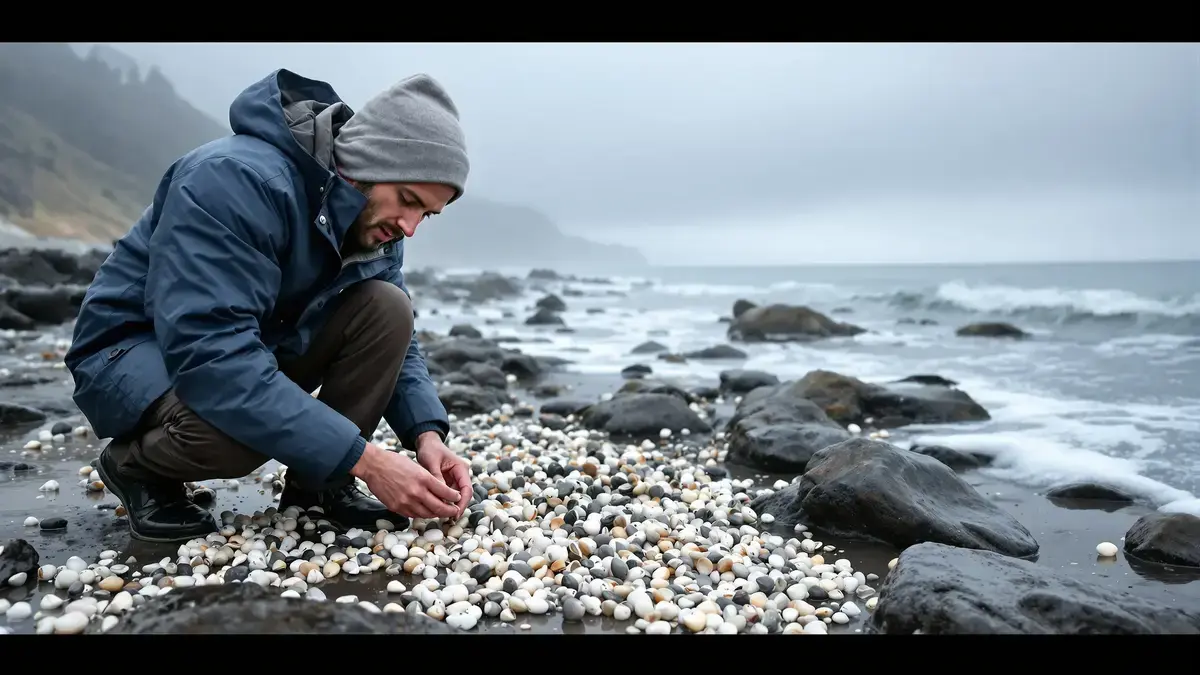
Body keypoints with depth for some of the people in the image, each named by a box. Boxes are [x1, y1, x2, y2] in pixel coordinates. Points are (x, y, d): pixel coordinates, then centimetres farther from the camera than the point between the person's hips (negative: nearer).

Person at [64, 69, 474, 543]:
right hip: (133, 349, -6)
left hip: (260, 346, 7)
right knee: (237, 427, -38)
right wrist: (364, 459, -41)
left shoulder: (375, 220, -7)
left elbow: (397, 337, -1)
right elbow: (210, 354, -40)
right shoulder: (234, 179, -31)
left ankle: (318, 485, -4)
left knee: (387, 308, -16)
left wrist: (427, 434, -21)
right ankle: (134, 466, -2)